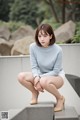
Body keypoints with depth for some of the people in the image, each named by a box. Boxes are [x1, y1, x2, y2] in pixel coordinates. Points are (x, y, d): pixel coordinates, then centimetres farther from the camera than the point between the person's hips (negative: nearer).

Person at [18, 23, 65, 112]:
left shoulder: (58, 50, -23)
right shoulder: (33, 47, -14)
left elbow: (55, 71, -16)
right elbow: (34, 67, -9)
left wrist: (40, 79, -24)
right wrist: (36, 77, -30)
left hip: (57, 76, -4)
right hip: (40, 75, 4)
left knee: (44, 81, -38)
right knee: (21, 76, -22)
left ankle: (60, 98, -9)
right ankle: (35, 93, 6)